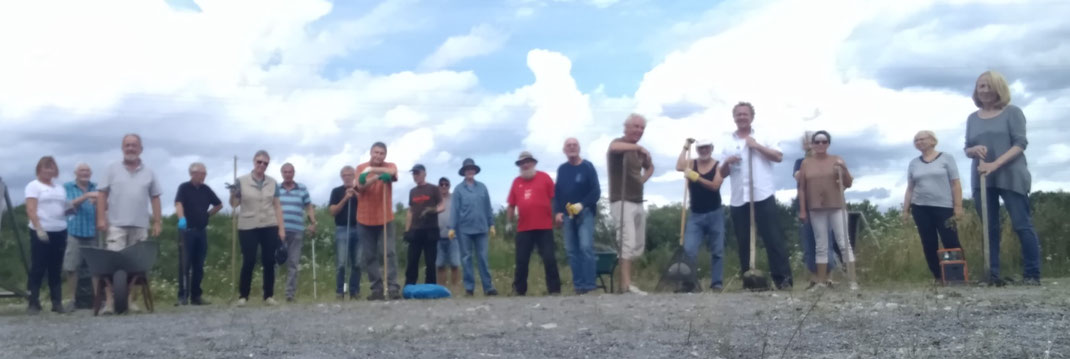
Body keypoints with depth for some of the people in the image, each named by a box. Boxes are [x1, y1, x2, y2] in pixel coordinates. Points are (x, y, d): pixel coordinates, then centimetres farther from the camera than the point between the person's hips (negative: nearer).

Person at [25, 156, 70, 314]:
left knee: (56, 269, 7)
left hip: (60, 231, 5)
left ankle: (57, 302, 10)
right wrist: (39, 229, -20)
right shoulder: (34, 186, 0)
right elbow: (31, 210, -9)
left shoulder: (60, 188, 18)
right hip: (41, 232, -5)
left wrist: (69, 208, -1)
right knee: (38, 268, -5)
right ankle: (33, 303, 0)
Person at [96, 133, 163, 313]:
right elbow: (102, 194, 2)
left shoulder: (149, 173, 9)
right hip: (116, 225, -2)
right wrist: (101, 218, -7)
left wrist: (158, 222, 4)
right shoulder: (113, 169, 4)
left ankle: (130, 300, 13)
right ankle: (109, 301, -6)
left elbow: (155, 198, 10)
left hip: (140, 226, 2)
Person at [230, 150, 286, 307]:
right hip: (248, 227, -2)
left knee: (269, 261, 3)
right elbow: (234, 205, 4)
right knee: (248, 262, -3)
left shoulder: (272, 183, 6)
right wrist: (233, 194, -18)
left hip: (269, 227, 2)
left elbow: (277, 206, 6)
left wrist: (281, 229, 2)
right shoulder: (242, 181, -1)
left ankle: (269, 296, 11)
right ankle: (243, 296, 8)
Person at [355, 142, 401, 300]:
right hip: (365, 219, 2)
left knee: (389, 252, -7)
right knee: (369, 256, 3)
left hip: (385, 219, -1)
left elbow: (392, 172, -24)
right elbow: (360, 187, -14)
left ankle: (393, 288, -8)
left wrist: (371, 169, -37)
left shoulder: (390, 166, 1)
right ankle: (377, 289, 10)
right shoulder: (361, 168, 3)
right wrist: (377, 177, -31)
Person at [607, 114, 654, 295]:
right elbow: (613, 148, -35)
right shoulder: (619, 143, -8)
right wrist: (638, 147, -38)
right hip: (622, 201, -9)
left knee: (638, 245, 12)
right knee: (628, 242, -16)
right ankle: (626, 285, -16)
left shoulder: (639, 150, 15)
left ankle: (625, 279, 22)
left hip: (638, 202, 9)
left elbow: (650, 167, 34)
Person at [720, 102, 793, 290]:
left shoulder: (762, 138, 10)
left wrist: (757, 146, -8)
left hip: (763, 196, -3)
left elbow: (779, 157, -2)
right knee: (744, 242, 4)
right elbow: (722, 173, 14)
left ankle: (783, 278, -4)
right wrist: (727, 162, -7)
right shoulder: (728, 145, 15)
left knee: (773, 238, -6)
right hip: (739, 200, 3)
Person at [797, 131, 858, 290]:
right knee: (821, 246, 5)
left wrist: (844, 169, -13)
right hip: (816, 209, 1)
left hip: (837, 207, -1)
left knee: (844, 243, -5)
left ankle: (852, 280, -4)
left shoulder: (837, 160, 4)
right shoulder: (806, 163, 6)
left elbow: (848, 184, 5)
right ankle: (821, 281, 9)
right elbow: (801, 188, 5)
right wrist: (802, 210, 0)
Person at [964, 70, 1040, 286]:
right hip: (982, 180, 4)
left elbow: (1020, 143, -7)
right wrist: (974, 150, -9)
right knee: (989, 229, 3)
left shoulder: (1012, 112, 1)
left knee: (1022, 225, -7)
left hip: (1011, 178, -4)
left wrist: (995, 164, -19)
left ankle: (1033, 274, -3)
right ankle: (992, 274, 5)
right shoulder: (973, 118, 14)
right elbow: (967, 149, 16)